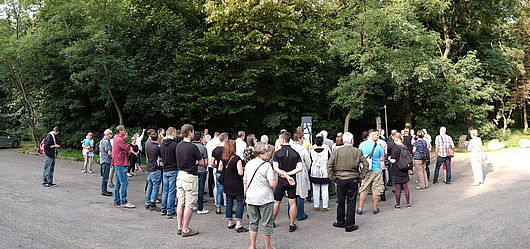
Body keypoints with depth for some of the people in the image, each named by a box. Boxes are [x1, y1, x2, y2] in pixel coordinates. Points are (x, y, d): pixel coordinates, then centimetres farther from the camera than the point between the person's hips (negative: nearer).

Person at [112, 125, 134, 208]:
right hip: (121, 164, -11)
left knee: (118, 182, 15)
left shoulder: (116, 139, 16)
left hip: (117, 163, 11)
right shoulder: (120, 140, -17)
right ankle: (124, 202, -7)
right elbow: (129, 151, -17)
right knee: (124, 183, -8)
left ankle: (117, 201, 21)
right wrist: (129, 150, 5)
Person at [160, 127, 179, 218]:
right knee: (172, 192, -3)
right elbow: (178, 158, -13)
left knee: (165, 190, 16)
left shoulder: (162, 144, 7)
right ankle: (170, 212, 1)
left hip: (165, 170, 7)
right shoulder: (174, 144, -16)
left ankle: (163, 209, 25)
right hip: (173, 170, -7)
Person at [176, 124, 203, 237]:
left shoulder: (179, 146, 5)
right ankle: (185, 230, 5)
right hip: (190, 177, -8)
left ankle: (179, 227, 21)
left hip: (180, 174, 8)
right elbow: (201, 163, -8)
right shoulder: (193, 147, -17)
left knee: (181, 203, 14)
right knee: (189, 204, 1)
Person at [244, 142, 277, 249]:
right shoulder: (267, 165, -14)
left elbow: (245, 181, 11)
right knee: (266, 223, 8)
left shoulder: (248, 164, 4)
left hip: (251, 199, 5)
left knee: (253, 222, 17)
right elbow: (272, 184, -18)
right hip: (265, 198, -5)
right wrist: (276, 181, 3)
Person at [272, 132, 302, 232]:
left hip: (281, 181, -1)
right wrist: (289, 174, -11)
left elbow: (275, 168, -19)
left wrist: (286, 175, -23)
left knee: (276, 202, 13)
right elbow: (300, 168, -11)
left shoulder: (277, 153, -9)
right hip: (292, 182, 1)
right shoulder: (295, 153, -1)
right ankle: (292, 225, 10)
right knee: (292, 203, 6)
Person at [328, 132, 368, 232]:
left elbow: (329, 165, -6)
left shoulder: (336, 151, -2)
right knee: (351, 203, 5)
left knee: (341, 202, 14)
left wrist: (333, 177, 1)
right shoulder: (358, 152, -3)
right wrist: (360, 176, 3)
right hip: (353, 180, -1)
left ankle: (340, 222, 27)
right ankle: (349, 225, 9)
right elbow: (366, 165, -4)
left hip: (340, 180, 1)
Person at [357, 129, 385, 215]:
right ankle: (375, 209, 17)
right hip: (376, 171, -3)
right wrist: (382, 168, 14)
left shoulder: (361, 145, 1)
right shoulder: (378, 146, -8)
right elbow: (382, 160, -1)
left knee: (363, 190, 9)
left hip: (365, 171, 3)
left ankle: (360, 209, 12)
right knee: (376, 190, 9)